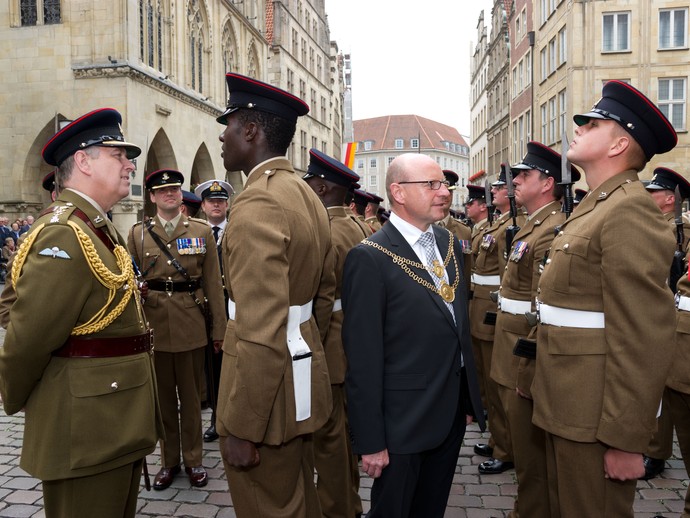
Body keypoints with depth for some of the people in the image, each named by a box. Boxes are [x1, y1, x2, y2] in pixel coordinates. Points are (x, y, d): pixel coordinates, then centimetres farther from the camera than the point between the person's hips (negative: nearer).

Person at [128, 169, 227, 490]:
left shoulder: (202, 232, 3)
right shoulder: (138, 234, 6)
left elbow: (213, 283, 1)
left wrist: (219, 328, -1)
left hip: (191, 326, -1)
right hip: (154, 325, 1)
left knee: (191, 396, 9)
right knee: (163, 396, 11)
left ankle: (192, 459, 25)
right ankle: (168, 460, 27)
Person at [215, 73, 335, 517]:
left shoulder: (257, 202, -22)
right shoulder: (307, 195, 8)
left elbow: (260, 333, -27)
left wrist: (241, 429, -21)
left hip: (269, 396, -9)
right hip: (304, 383, 9)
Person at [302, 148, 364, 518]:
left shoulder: (323, 234, -21)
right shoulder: (353, 227, 9)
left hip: (327, 348, -10)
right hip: (349, 343, 10)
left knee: (327, 435, 5)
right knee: (343, 429, 21)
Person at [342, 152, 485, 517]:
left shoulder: (450, 243, 5)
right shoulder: (370, 258, -18)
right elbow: (363, 357, -18)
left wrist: (469, 399, 13)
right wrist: (370, 441, -16)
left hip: (452, 413, 7)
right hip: (403, 422, -6)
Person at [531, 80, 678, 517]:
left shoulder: (629, 211, -18)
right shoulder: (595, 208, 13)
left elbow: (645, 341, -24)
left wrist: (625, 439, -22)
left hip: (595, 419, -9)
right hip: (567, 409, 9)